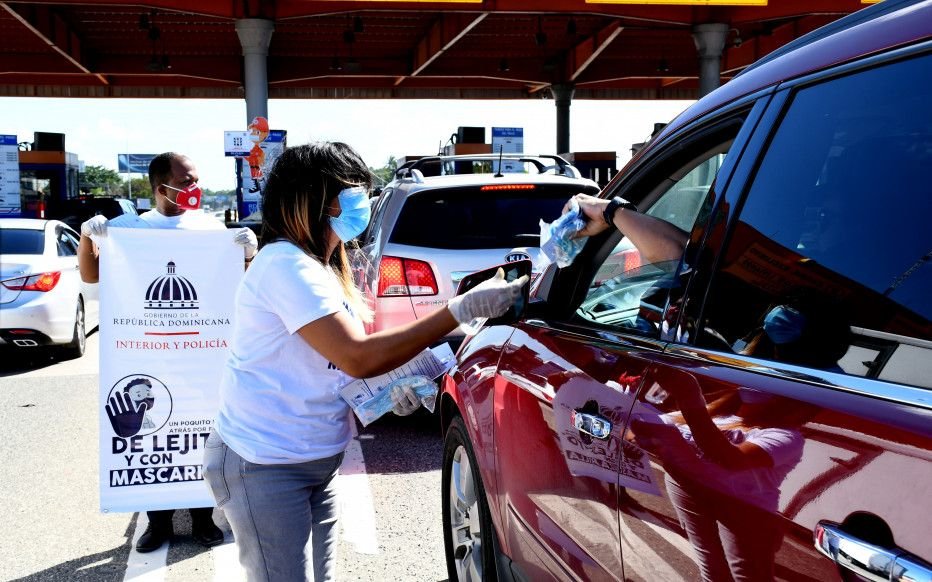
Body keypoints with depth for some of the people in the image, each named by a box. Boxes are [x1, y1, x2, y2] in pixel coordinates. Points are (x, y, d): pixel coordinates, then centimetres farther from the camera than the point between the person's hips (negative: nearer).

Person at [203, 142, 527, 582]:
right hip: (265, 468, -9)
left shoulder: (321, 266, 11)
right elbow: (358, 357, -28)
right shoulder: (286, 265, -21)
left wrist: (387, 388, -5)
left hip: (317, 463, 9)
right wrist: (462, 309, -28)